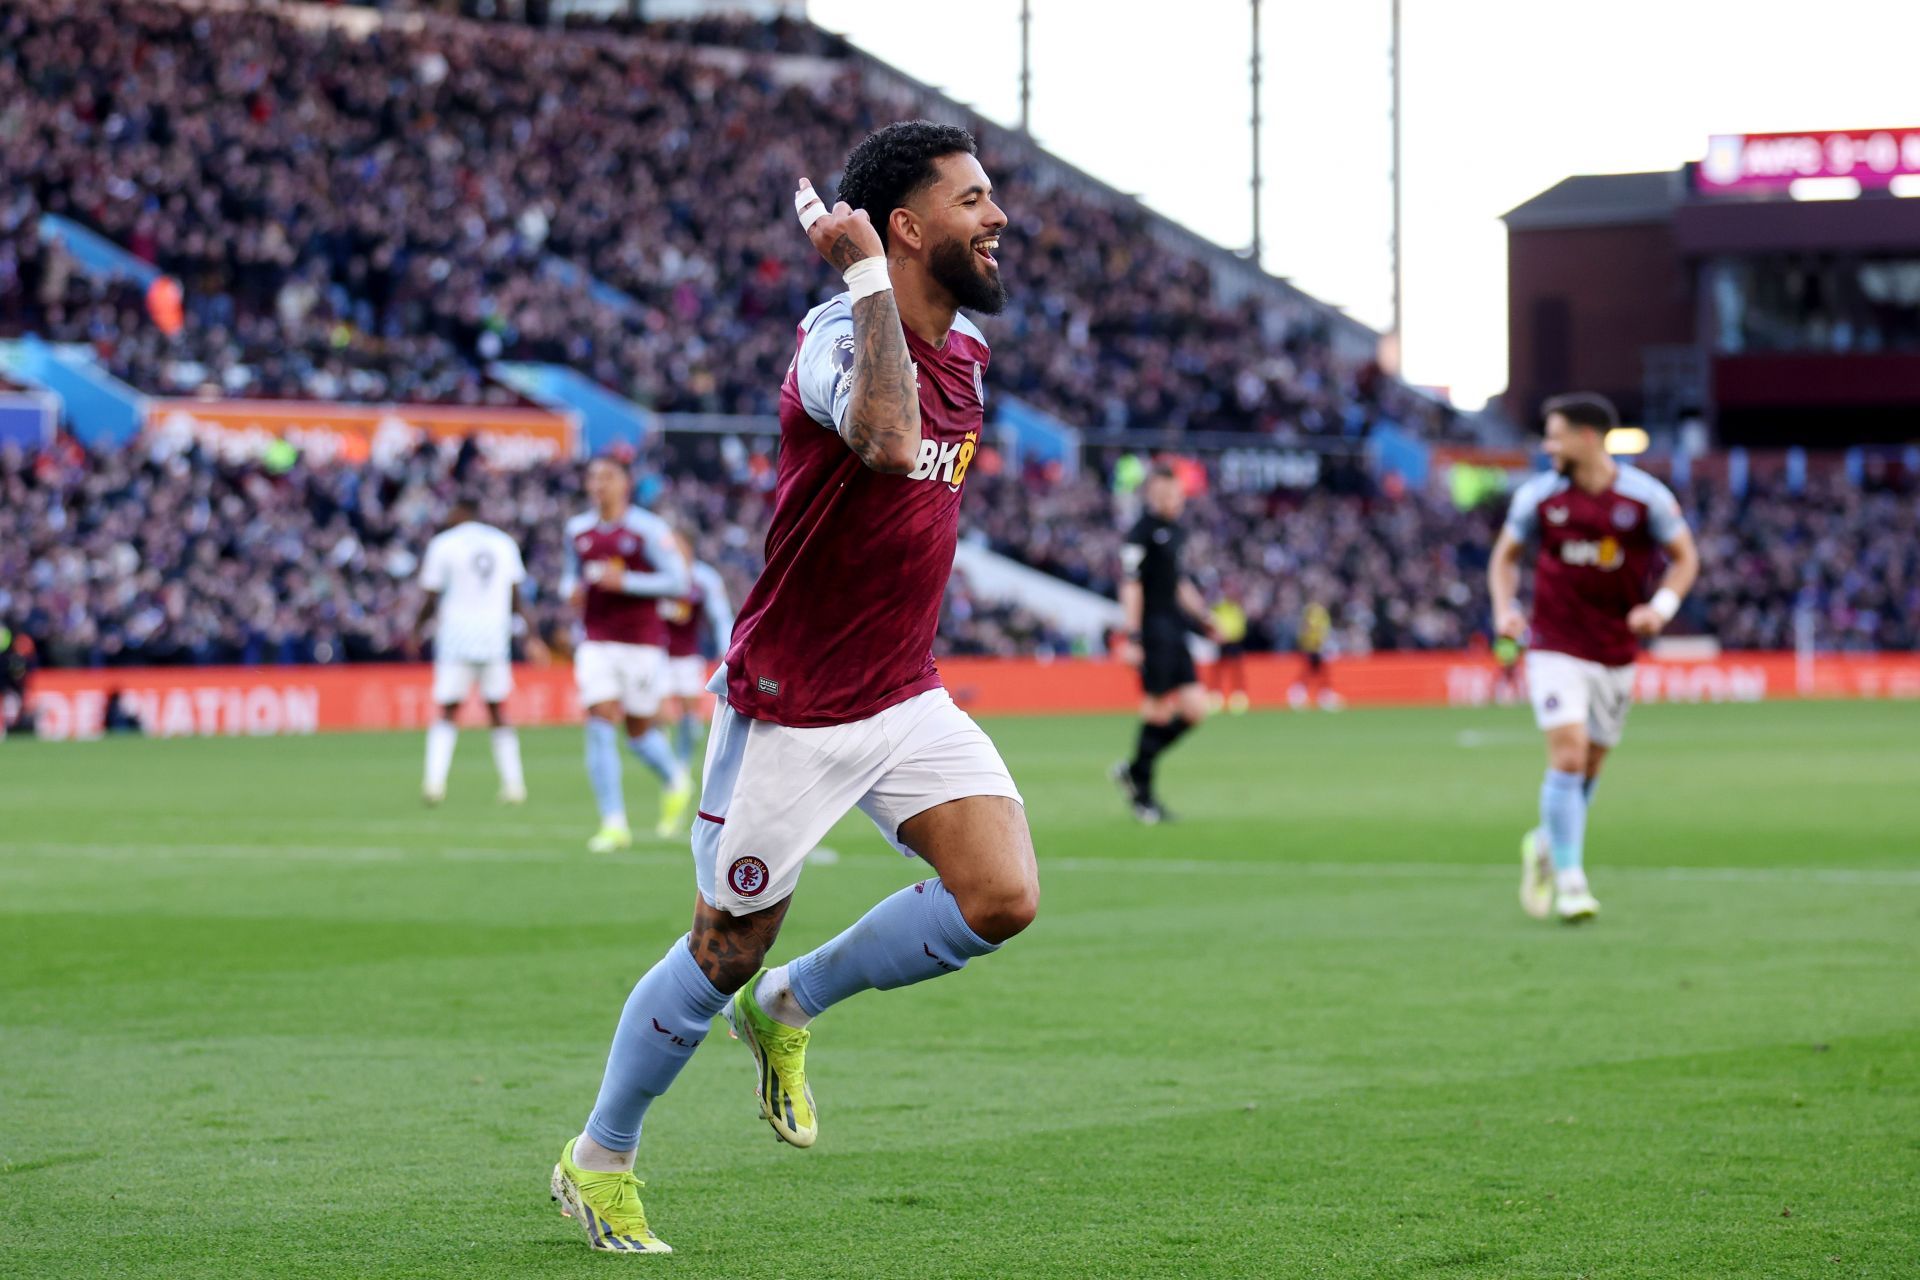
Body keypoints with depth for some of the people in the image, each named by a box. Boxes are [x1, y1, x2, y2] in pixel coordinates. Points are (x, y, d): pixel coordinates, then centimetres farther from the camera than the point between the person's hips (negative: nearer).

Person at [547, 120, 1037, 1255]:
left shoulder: (965, 343, 6)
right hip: (792, 712, -7)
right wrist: (866, 274, -36)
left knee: (1003, 897, -12)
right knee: (727, 951, 4)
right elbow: (889, 443, -44)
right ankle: (599, 1160, 26)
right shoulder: (837, 338, -20)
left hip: (908, 698, 7)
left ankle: (791, 1008, 12)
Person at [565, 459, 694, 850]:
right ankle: (614, 825, -8)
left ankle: (675, 782, 39)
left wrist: (624, 582, -19)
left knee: (640, 732, 6)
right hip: (597, 641, 3)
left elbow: (678, 581, -10)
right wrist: (573, 590, -1)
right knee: (600, 726, -10)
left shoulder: (647, 529, -7)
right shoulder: (577, 531, 8)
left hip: (642, 642, -3)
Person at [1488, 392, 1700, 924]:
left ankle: (1546, 845, 37)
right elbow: (1506, 554, 11)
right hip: (1555, 648, -1)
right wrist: (1505, 608, -6)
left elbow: (1685, 557, 4)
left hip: (1616, 654, 1)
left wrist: (1661, 606, -13)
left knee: (1590, 767, 10)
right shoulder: (1538, 495, -3)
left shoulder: (1646, 496, -6)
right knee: (1568, 756, -16)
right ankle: (1569, 881, -10)